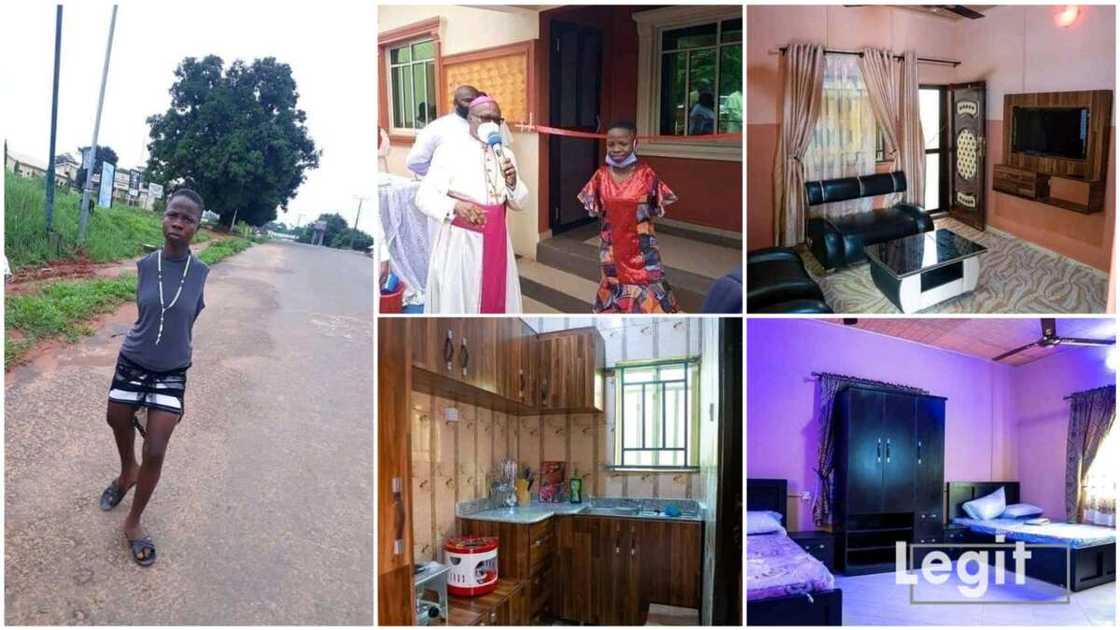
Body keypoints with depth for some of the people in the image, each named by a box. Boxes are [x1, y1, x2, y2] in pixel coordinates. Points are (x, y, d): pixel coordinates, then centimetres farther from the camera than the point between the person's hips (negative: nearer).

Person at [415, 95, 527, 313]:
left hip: (495, 242, 5)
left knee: (496, 298, 9)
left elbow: (518, 202, 11)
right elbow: (424, 197, -14)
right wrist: (456, 206, -32)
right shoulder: (450, 149, -9)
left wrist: (512, 183, -11)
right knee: (458, 301, 0)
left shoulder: (505, 155, 8)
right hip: (460, 242, -5)